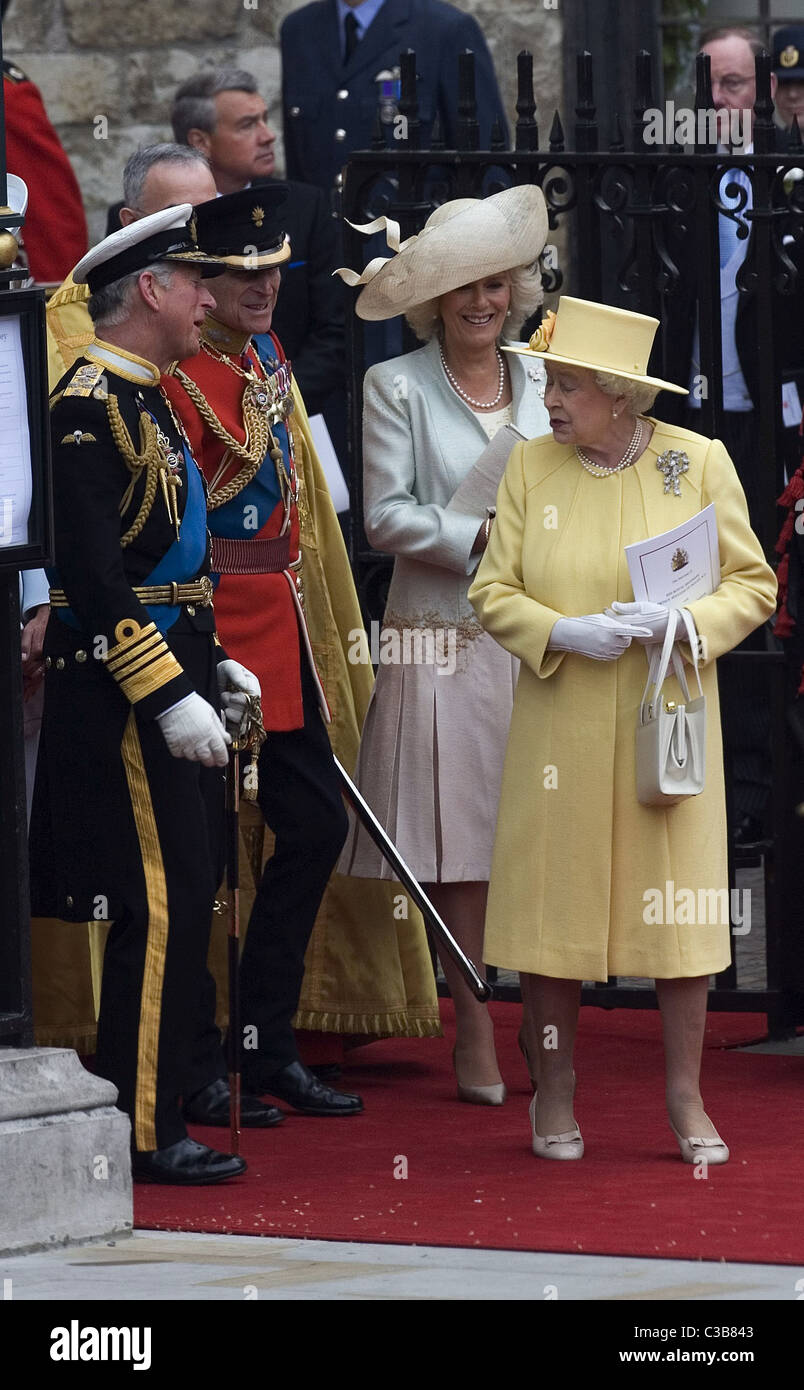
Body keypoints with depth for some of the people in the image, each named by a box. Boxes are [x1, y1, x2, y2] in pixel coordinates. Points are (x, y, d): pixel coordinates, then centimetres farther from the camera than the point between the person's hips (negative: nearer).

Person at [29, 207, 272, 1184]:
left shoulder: (144, 400, 16)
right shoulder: (91, 406, -16)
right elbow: (92, 577, -22)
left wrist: (211, 666, 20)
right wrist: (170, 694, -23)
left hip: (166, 676, 10)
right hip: (118, 692, -10)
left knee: (187, 896, 13)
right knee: (163, 904, -9)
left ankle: (176, 1074, 22)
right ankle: (144, 1130, -5)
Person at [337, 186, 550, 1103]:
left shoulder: (541, 384, 13)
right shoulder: (396, 387, 1)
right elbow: (387, 516, -4)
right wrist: (483, 537, -15)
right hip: (442, 642, -3)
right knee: (458, 842, -3)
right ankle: (474, 1038, 5)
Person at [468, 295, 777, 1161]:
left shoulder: (699, 463, -2)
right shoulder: (530, 467, 1)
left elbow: (752, 585, 1)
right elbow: (493, 592, 3)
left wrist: (680, 621, -17)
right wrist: (563, 633, -15)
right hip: (560, 725, 1)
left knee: (679, 897, 0)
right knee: (553, 901, 3)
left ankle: (685, 1099, 10)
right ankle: (553, 1097, 15)